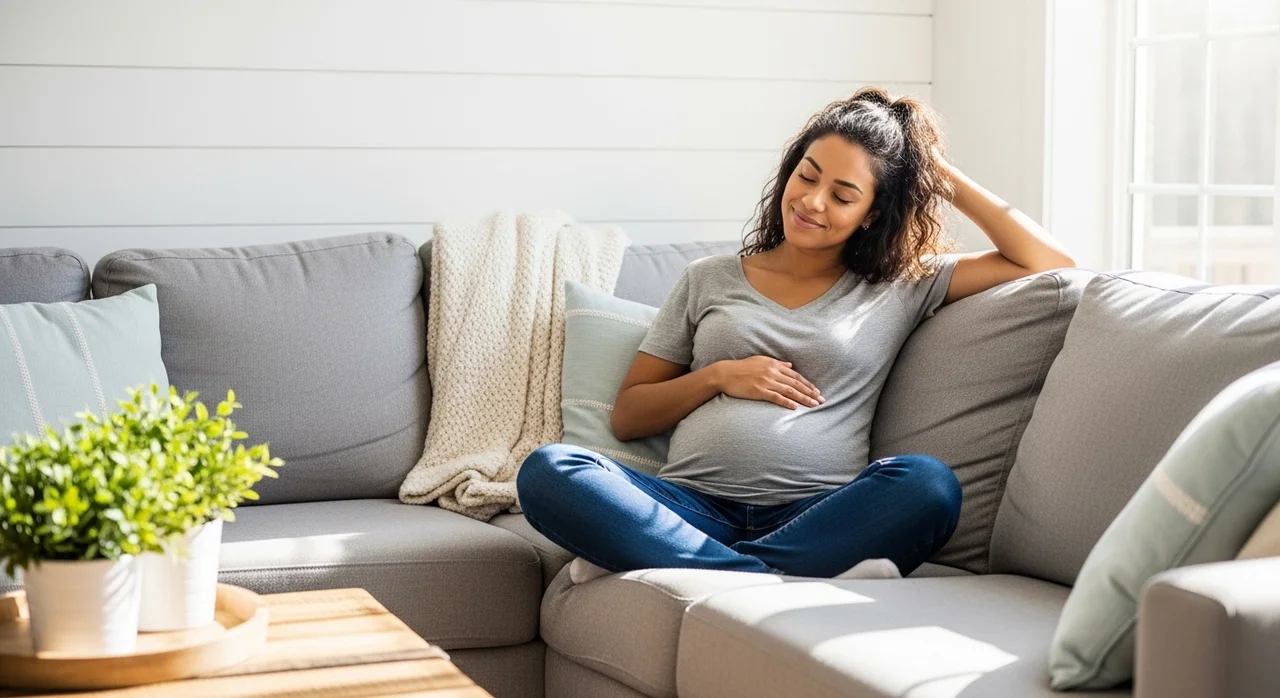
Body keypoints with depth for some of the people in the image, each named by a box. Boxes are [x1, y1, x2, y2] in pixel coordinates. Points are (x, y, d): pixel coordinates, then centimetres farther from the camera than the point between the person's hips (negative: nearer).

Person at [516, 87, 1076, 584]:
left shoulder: (902, 287, 18)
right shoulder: (710, 279, 21)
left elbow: (1050, 265, 11)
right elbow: (627, 417, 19)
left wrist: (944, 176, 13)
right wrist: (720, 376, 2)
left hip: (816, 519, 0)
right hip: (693, 507, 1)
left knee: (927, 483, -34)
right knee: (548, 470, -26)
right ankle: (785, 582, -32)